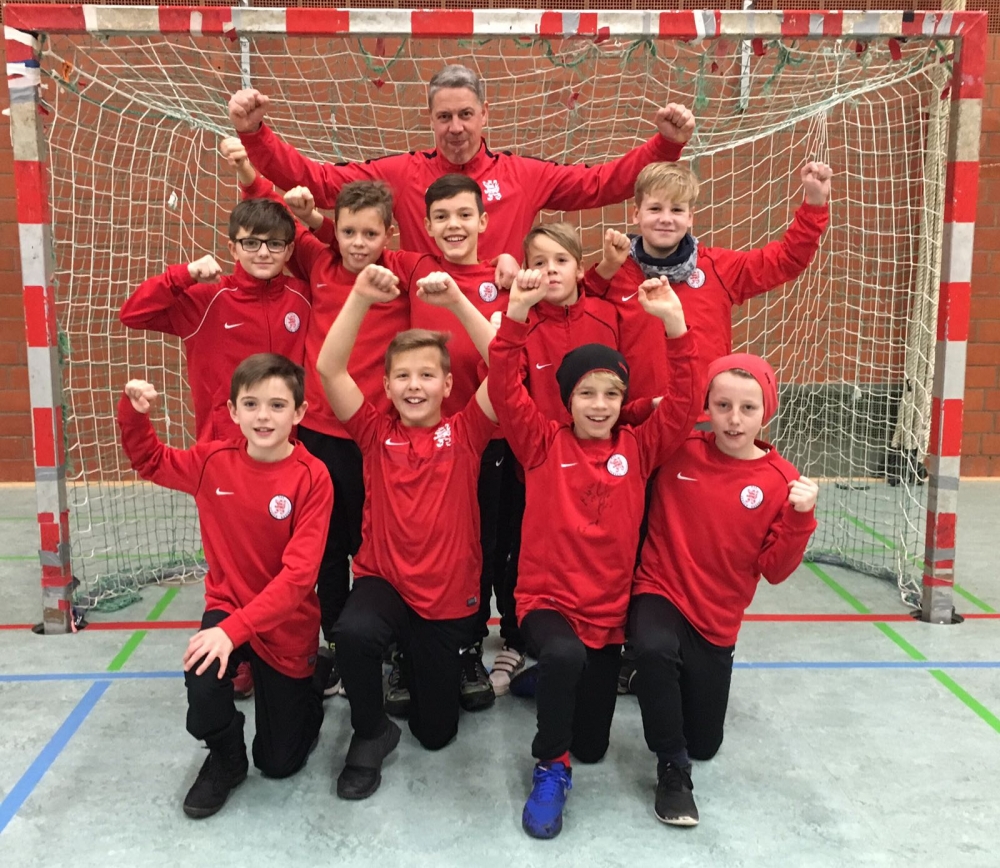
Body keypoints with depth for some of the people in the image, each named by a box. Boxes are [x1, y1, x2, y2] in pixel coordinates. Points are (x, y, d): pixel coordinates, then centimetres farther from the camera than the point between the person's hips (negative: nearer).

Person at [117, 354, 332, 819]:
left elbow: (298, 574, -26)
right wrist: (134, 411, -11)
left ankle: (307, 696, 42)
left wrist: (236, 629, -34)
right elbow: (149, 461, 9)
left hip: (287, 624, -2)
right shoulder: (214, 460, -9)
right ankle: (225, 757, 3)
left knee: (279, 763, 7)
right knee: (203, 680, -32)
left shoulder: (312, 477, -22)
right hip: (227, 605, 3)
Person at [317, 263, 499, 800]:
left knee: (436, 732, 9)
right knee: (353, 632, -37)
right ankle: (370, 734, -6)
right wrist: (360, 298, -23)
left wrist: (455, 300, -24)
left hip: (448, 595, 0)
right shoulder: (376, 433, -1)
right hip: (383, 580, 0)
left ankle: (417, 664, 43)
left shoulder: (464, 433, -4)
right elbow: (329, 369, -13)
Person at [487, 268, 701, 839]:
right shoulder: (544, 444, -5)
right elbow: (505, 389, -16)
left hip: (610, 610, 3)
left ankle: (555, 681, 43)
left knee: (593, 745, 10)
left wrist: (674, 323, -23)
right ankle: (551, 768, -11)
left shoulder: (639, 448, -1)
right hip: (547, 599, -3)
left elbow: (685, 403, -12)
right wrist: (517, 315, -28)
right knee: (564, 656, -38)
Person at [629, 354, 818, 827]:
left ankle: (664, 680, 43)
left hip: (716, 620, 2)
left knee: (705, 745, 13)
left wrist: (800, 517, -24)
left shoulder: (782, 481, -8)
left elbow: (774, 570, -8)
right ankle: (672, 769, -16)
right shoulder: (678, 449, -8)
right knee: (654, 648, -38)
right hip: (660, 592, -2)